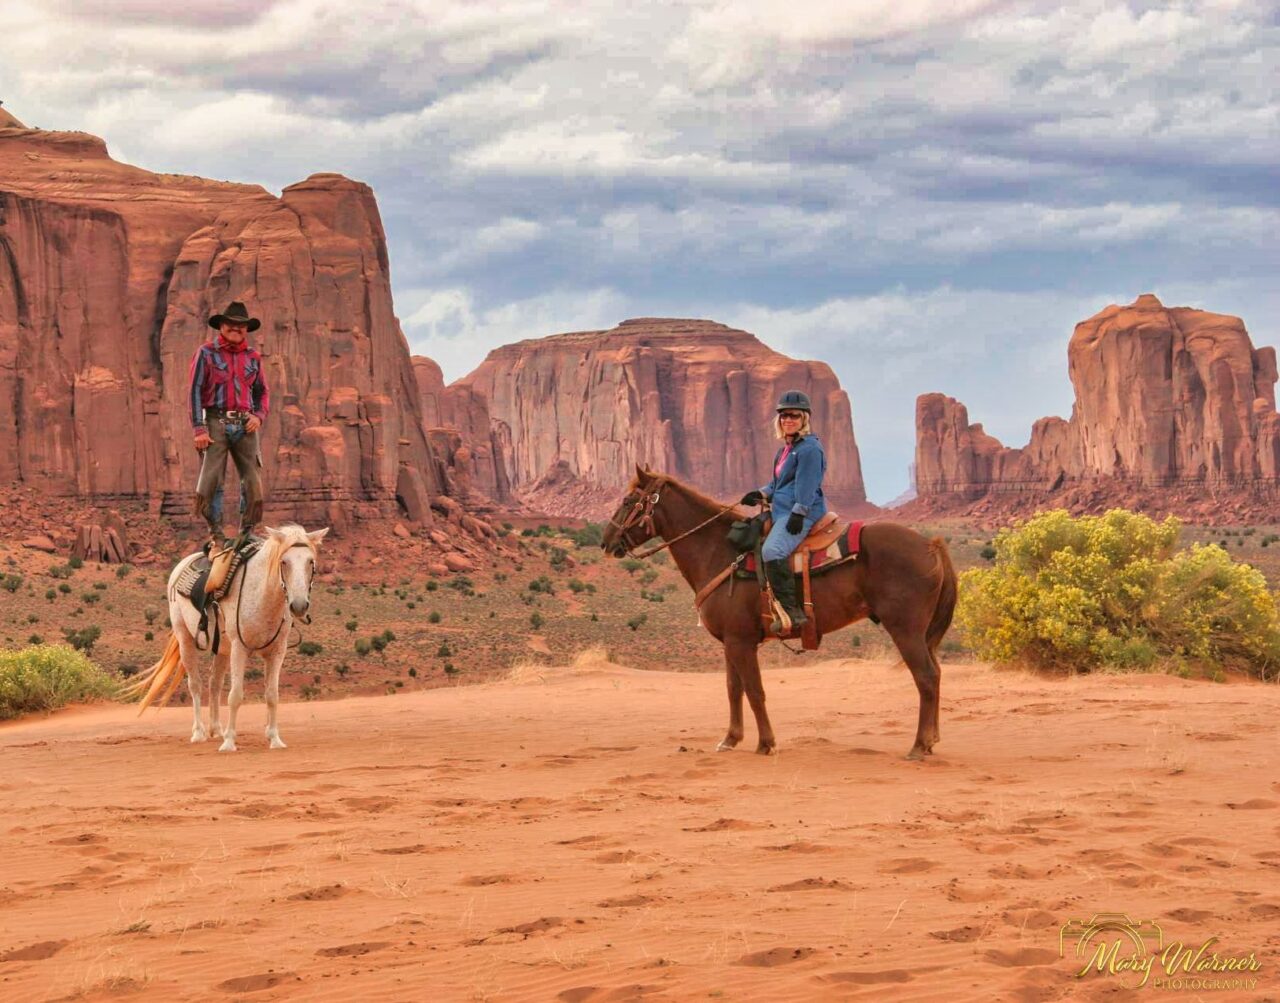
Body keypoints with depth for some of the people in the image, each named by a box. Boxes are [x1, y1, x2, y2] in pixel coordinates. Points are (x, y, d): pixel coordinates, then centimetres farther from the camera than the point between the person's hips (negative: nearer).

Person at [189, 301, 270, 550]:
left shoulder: (253, 357, 13)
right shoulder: (207, 353, 2)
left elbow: (262, 392, 19)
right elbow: (196, 391, -2)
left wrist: (259, 416, -2)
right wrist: (199, 429, -10)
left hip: (245, 425, 3)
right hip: (217, 423, -3)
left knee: (252, 481, 1)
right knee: (211, 480, -8)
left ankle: (247, 534, 10)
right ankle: (216, 536, -2)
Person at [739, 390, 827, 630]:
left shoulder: (809, 448, -9)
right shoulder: (786, 449, 22)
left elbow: (806, 485, -17)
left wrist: (798, 514, -24)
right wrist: (762, 494, 12)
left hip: (802, 514, -12)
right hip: (782, 512, 12)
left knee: (772, 550, -34)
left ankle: (791, 610, -36)